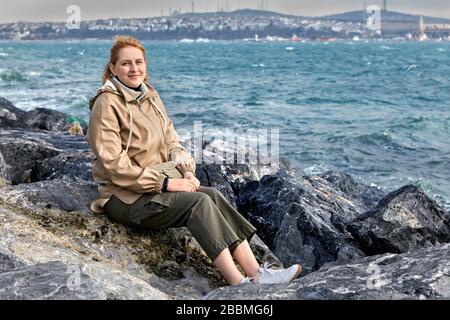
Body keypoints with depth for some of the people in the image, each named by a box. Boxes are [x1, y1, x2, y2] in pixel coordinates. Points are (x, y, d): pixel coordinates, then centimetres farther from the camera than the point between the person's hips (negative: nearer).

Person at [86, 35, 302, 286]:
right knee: (198, 202, -25)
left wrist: (187, 170, -6)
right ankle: (239, 285, -27)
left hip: (156, 185, 7)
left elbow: (172, 141, 14)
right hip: (126, 198, -7)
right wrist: (164, 183, -20)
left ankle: (256, 273, -23)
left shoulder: (150, 96, 12)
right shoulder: (107, 104, -12)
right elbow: (114, 164, -18)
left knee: (213, 196, -17)